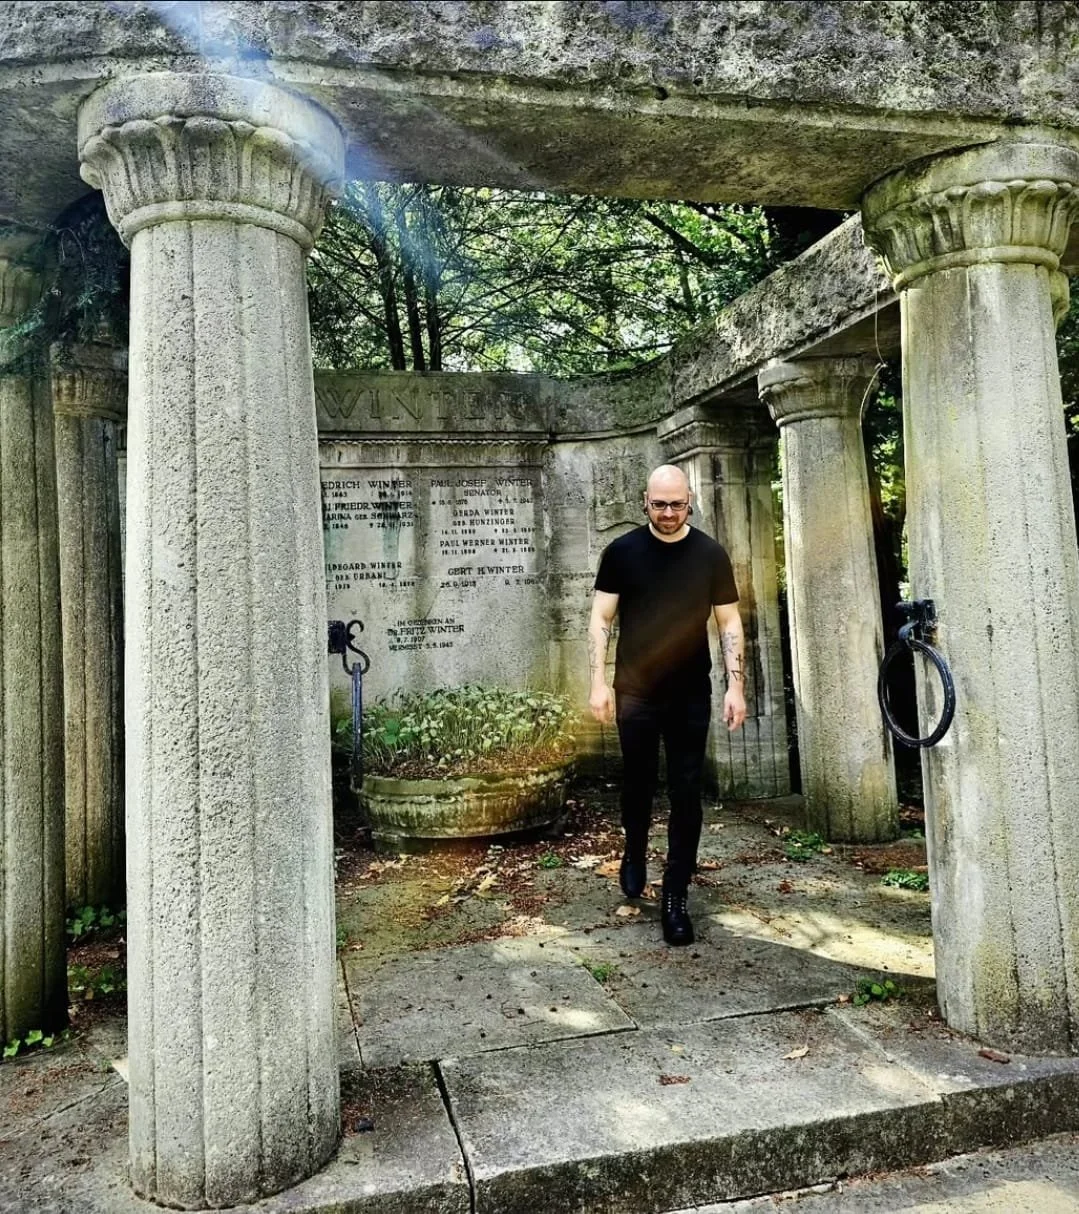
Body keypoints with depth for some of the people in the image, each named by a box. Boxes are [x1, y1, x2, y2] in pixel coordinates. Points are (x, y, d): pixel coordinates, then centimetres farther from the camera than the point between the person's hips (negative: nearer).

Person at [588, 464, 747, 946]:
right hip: (635, 691, 0)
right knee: (638, 782, 13)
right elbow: (600, 619, -1)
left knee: (686, 793, 2)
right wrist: (598, 683, -8)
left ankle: (676, 897, 12)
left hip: (691, 694, 0)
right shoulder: (621, 552, -2)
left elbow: (730, 622, 3)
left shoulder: (710, 554, -1)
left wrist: (736, 685, -5)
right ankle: (635, 852, 42)